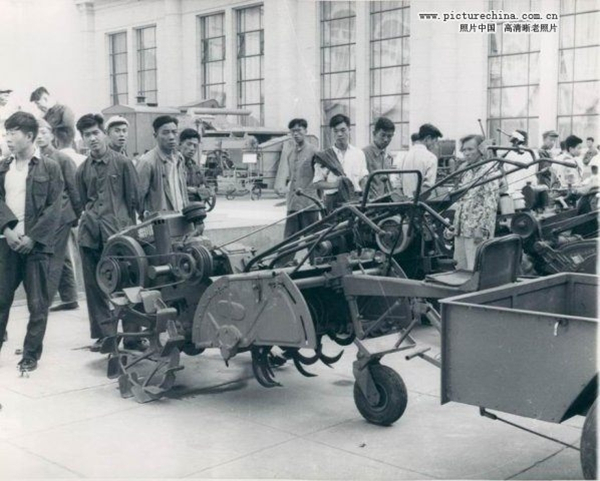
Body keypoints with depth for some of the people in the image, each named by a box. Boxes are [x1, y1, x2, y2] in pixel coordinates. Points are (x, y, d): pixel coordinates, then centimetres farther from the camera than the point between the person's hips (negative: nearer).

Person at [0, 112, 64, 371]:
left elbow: (54, 209, -6)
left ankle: (31, 355, 12)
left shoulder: (49, 167, -2)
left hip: (36, 244, -3)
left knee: (38, 304, 2)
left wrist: (32, 237, -13)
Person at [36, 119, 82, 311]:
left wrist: (78, 215, -2)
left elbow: (74, 189, -3)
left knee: (54, 260, -4)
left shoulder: (63, 159, -5)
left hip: (60, 215, -5)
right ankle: (70, 299, 21)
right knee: (62, 259, 12)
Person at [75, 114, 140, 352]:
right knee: (94, 286, 5)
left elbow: (133, 199, 2)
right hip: (90, 235, 4)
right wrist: (88, 219, 9)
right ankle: (104, 333, 15)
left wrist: (129, 227, 0)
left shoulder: (122, 163, 2)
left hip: (117, 233, -4)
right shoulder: (83, 170, 13)